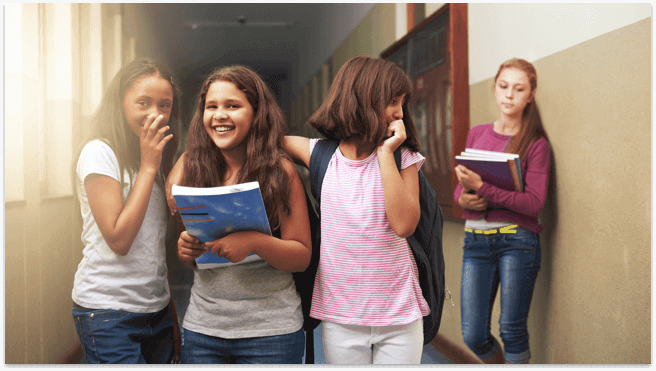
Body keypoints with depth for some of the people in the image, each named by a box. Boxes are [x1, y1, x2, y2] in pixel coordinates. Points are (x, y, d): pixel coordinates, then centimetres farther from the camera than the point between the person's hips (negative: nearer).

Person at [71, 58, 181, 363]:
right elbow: (118, 239, -19)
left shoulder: (151, 156, 13)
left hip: (157, 308, 7)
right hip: (109, 314, -7)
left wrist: (172, 313, 13)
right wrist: (149, 166, -16)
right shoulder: (99, 152, -11)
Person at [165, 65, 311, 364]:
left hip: (270, 329, -2)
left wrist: (255, 241, -24)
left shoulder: (280, 170, -6)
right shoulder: (190, 166, 2)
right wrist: (184, 249, -12)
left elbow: (302, 256, -7)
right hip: (201, 326, 3)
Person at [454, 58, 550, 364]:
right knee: (474, 336, 4)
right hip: (475, 239, 4)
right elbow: (460, 187, 16)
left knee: (512, 331, -2)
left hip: (517, 240, -4)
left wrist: (482, 188, -19)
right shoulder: (476, 134, 12)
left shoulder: (535, 143, 0)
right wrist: (463, 199, -9)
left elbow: (534, 203, -10)